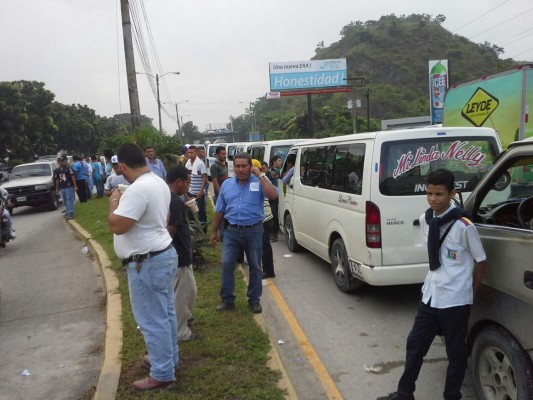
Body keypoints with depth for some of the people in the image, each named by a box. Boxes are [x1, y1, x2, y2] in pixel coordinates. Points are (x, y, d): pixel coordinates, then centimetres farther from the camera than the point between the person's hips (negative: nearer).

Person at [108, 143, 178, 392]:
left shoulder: (137, 190, -25)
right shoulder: (158, 182, 8)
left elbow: (116, 226, -25)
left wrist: (114, 202, -8)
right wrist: (123, 201, 19)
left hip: (147, 263, -10)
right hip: (164, 254, 10)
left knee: (152, 320, 2)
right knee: (165, 313, 21)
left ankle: (162, 374, 13)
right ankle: (169, 357, 37)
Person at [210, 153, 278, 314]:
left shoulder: (259, 182, -3)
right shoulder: (227, 184, 8)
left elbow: (273, 195, -23)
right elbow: (219, 211, 13)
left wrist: (260, 175, -18)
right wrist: (214, 231, 13)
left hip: (254, 231, -2)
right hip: (232, 231, 2)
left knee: (255, 266, 9)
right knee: (227, 264, -1)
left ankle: (254, 300, 22)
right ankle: (227, 299, 13)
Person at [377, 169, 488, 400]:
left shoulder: (464, 226, -18)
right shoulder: (425, 220, 0)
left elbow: (481, 262, -6)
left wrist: (470, 291, 4)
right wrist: (435, 282, 15)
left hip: (455, 301, -6)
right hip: (430, 296, 6)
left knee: (455, 353, 11)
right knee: (415, 344, 14)